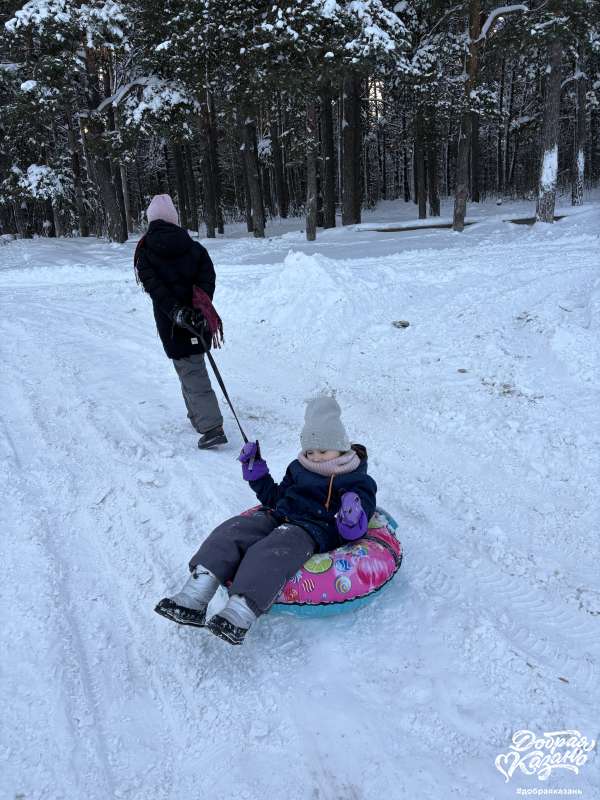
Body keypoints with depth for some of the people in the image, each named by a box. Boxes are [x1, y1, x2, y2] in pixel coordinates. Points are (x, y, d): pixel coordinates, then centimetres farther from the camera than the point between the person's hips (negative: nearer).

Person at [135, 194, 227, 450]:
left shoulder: (145, 253, -3)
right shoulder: (193, 247, 4)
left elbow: (156, 289, -17)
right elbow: (207, 277, -9)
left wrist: (177, 312, -24)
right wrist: (200, 308, -17)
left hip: (174, 324, -4)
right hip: (198, 321, 4)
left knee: (192, 374, -3)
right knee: (193, 368, 22)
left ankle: (212, 428, -10)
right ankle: (198, 416, 34)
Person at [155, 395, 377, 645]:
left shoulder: (357, 481, 4)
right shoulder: (299, 469, 22)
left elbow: (353, 532, 0)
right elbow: (276, 497, 31)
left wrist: (353, 521, -26)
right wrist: (256, 471, 22)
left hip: (311, 530, -6)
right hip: (278, 518, 7)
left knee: (272, 554, -36)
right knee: (232, 531, -17)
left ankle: (239, 616, -52)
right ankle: (194, 599, -28)